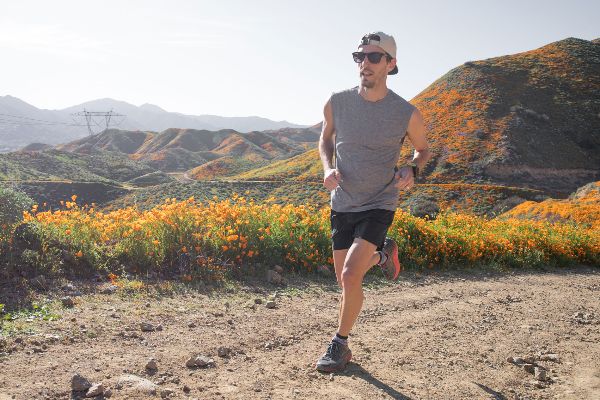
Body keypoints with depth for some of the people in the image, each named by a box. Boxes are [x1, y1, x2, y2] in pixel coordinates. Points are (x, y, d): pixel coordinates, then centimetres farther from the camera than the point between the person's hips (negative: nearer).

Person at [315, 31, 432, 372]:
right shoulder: (337, 103, -6)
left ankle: (340, 345, 4)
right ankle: (383, 254, 45)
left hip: (378, 206, -4)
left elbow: (424, 150, 8)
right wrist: (327, 168, -7)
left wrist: (412, 171, -15)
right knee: (346, 280, 11)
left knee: (350, 275, -19)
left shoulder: (407, 114, -11)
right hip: (342, 204, 4)